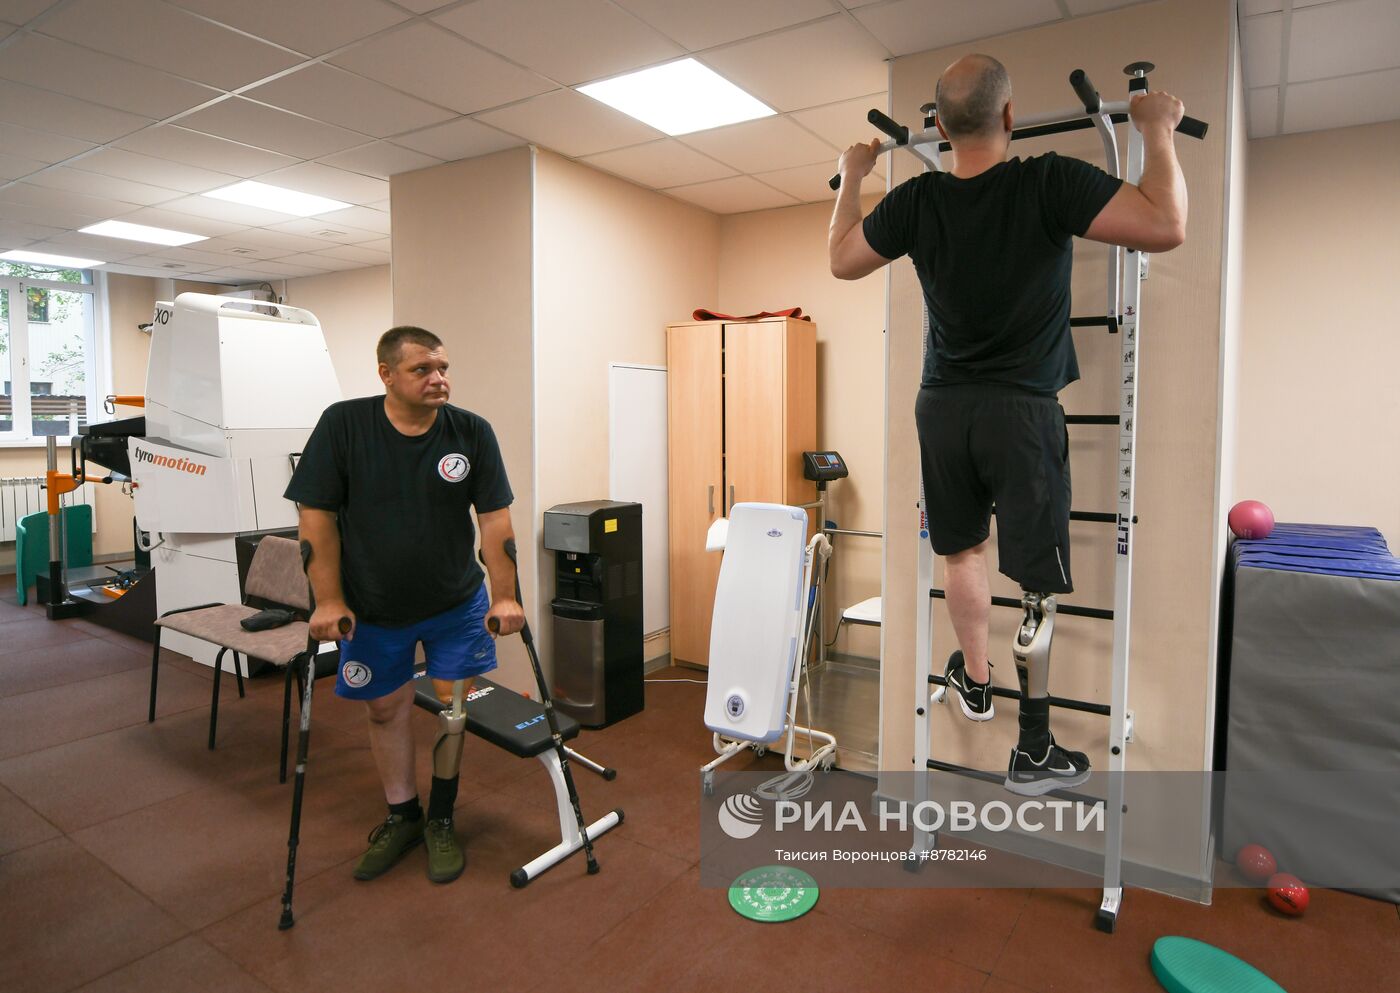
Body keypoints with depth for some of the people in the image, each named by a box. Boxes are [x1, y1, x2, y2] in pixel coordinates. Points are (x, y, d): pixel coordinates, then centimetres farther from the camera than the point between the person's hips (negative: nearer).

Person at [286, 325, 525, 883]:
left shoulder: (472, 432, -13)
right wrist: (329, 601, -12)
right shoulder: (342, 425, -14)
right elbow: (316, 515, -11)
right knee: (386, 710, 12)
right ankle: (402, 817, 33)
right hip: (373, 607, 0)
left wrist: (505, 597, -14)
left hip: (457, 603, 0)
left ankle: (441, 820, 25)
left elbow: (495, 519, -11)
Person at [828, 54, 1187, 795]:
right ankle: (1033, 749, 13)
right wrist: (1157, 129, -5)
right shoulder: (1049, 184, -14)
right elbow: (1166, 227, -20)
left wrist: (852, 176, 23)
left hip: (942, 407, 4)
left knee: (962, 549, 22)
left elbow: (841, 261, 11)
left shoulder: (915, 201, -3)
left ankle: (975, 681, 38)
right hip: (1021, 411, -3)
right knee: (1037, 584, 4)